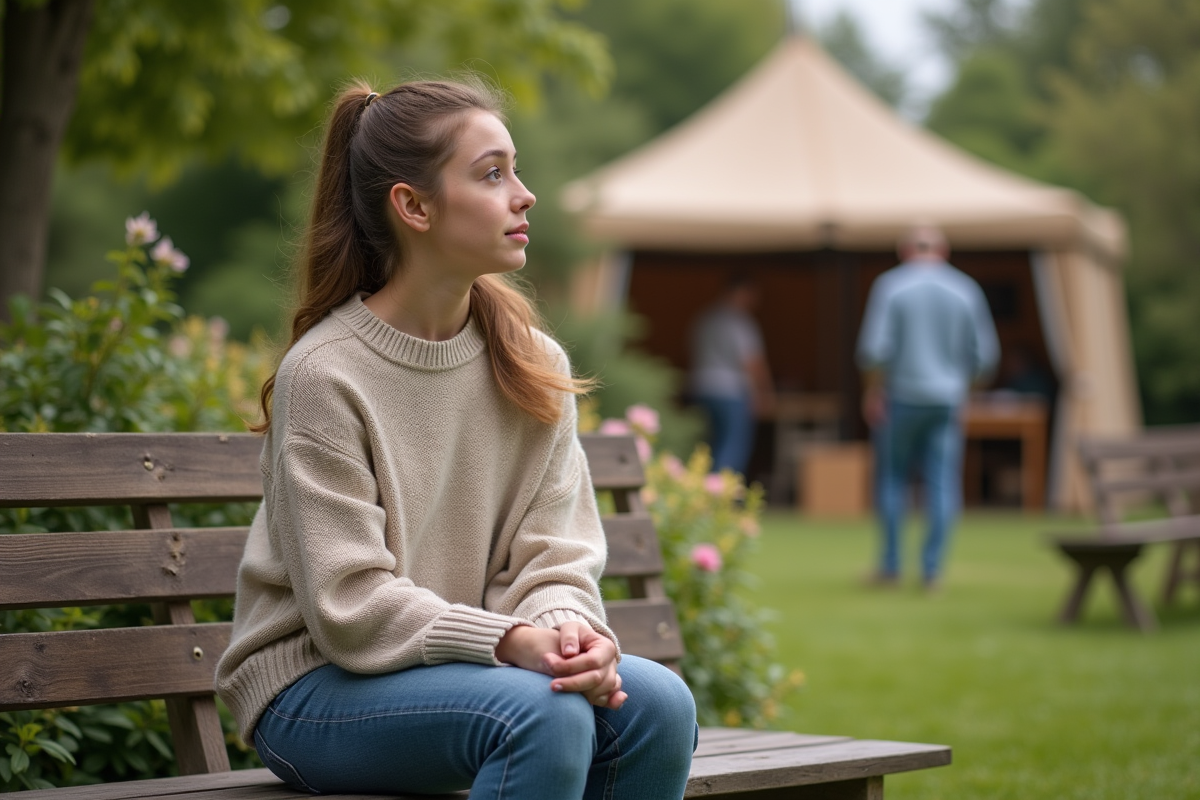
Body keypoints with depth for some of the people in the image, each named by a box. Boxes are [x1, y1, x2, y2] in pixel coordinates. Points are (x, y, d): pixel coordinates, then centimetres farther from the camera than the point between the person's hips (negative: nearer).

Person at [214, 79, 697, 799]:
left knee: (657, 701, -20)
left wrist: (567, 629, -22)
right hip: (315, 688, -6)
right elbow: (351, 606, -17)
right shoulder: (322, 375, -14)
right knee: (546, 716, -32)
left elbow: (554, 556, 1)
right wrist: (509, 641, -28)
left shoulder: (535, 366, 5)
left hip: (470, 668, 6)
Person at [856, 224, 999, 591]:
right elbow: (984, 354, 3)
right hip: (947, 399, 2)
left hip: (901, 397, -1)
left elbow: (875, 347, -13)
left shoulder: (891, 285, -5)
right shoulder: (966, 290, 2)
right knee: (942, 482, 2)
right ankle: (932, 568, -1)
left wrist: (872, 392, -3)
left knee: (891, 478, 10)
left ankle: (891, 564, 8)